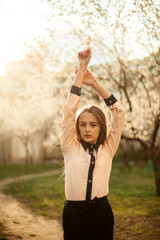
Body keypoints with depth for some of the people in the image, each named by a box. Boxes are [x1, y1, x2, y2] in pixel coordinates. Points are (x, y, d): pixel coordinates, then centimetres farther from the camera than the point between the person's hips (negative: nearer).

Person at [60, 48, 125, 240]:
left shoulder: (107, 149, 5)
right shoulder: (70, 148, 3)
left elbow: (119, 111, 2)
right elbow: (69, 110, -4)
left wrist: (95, 83, 1)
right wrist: (81, 69, -5)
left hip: (101, 213, 1)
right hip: (74, 212, -1)